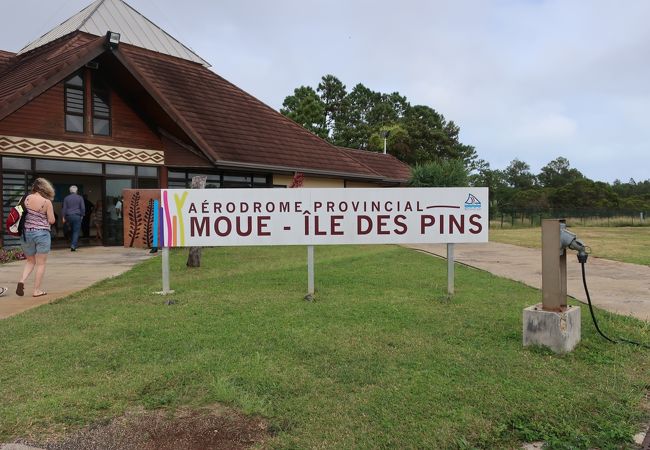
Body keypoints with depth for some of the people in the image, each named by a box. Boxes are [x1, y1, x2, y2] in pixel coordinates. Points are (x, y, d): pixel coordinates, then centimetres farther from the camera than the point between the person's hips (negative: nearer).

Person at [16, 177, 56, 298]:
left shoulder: (27, 198, 0)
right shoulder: (47, 202, -10)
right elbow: (51, 220, -6)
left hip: (26, 233, 4)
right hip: (42, 234, -4)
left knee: (30, 261, 21)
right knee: (40, 263, 7)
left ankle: (22, 280, 0)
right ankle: (36, 290, 9)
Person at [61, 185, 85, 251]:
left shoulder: (66, 198, 6)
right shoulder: (80, 198, 0)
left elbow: (64, 208, 4)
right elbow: (83, 208, -2)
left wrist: (64, 217, 7)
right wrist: (82, 215, 9)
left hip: (69, 216, 3)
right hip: (77, 216, -3)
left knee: (72, 231, 16)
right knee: (76, 231, -4)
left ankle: (72, 245, 17)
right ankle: (73, 245, -17)